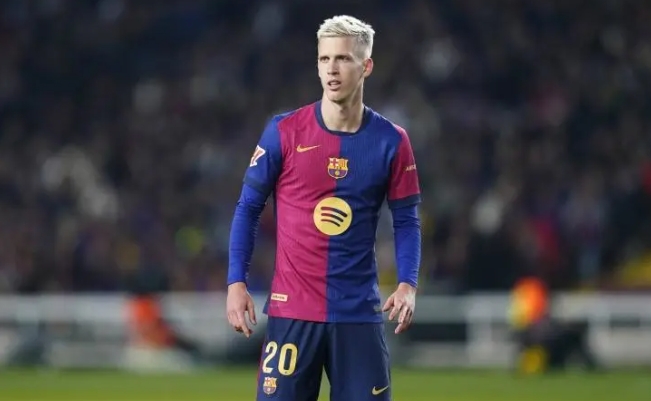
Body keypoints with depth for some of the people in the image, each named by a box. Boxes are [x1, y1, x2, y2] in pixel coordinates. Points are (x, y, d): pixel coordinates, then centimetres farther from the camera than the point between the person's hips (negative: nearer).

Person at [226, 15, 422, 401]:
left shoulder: (390, 141, 1)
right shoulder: (284, 132, -2)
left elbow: (406, 219, 7)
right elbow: (249, 208, 4)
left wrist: (408, 284, -8)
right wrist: (237, 282, -4)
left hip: (360, 313, 1)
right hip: (291, 311, -1)